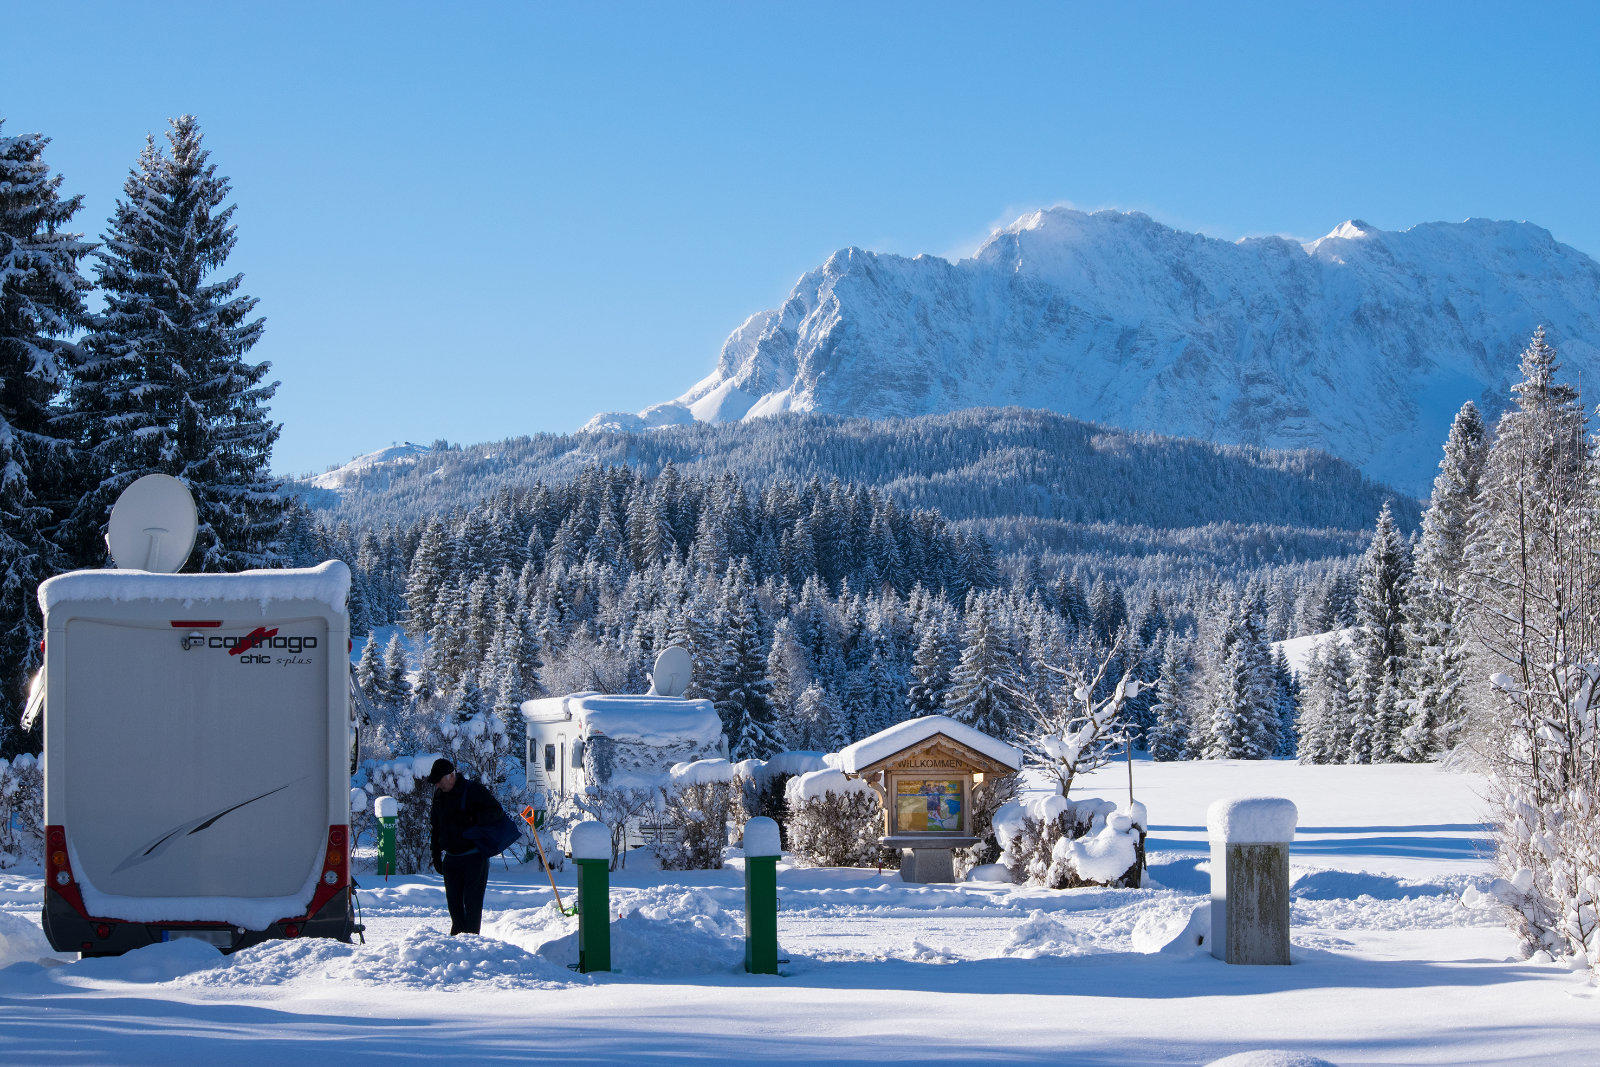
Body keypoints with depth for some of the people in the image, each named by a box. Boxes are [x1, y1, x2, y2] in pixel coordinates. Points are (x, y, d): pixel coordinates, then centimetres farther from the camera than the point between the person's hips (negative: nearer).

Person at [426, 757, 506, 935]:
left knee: (472, 900, -7)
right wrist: (437, 856, 16)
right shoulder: (439, 795, 10)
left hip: (474, 857, -6)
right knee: (453, 901, 6)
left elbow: (497, 811, -14)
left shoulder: (473, 790, -10)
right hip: (451, 858, 6)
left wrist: (471, 819, -24)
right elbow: (436, 828, 19)